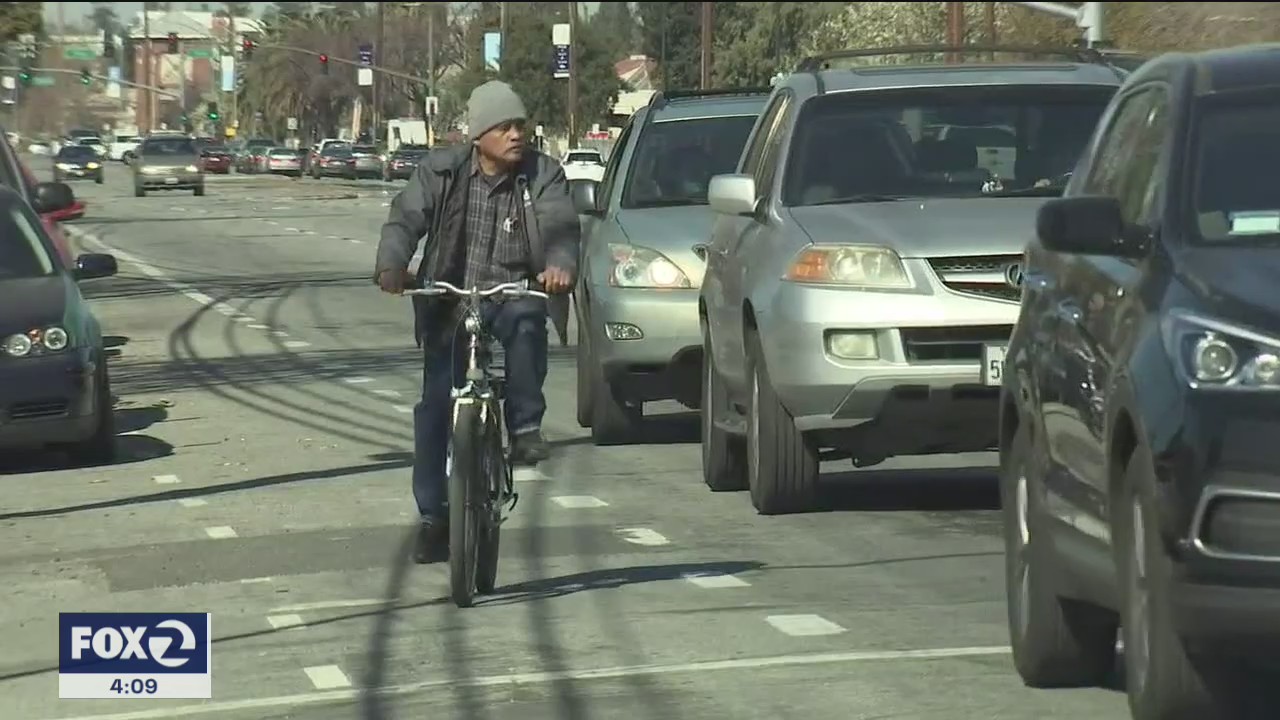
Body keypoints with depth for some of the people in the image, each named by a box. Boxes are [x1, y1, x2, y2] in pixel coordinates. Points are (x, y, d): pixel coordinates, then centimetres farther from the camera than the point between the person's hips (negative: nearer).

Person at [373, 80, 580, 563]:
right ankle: (433, 516, 8)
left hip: (511, 298, -1)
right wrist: (391, 265, -33)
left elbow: (561, 228, -17)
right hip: (449, 305, 1)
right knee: (435, 410, -4)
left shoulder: (543, 176, -3)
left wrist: (560, 265, -40)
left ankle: (525, 427, -25)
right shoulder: (441, 172, -3)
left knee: (526, 320, -37)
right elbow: (405, 219, -12)